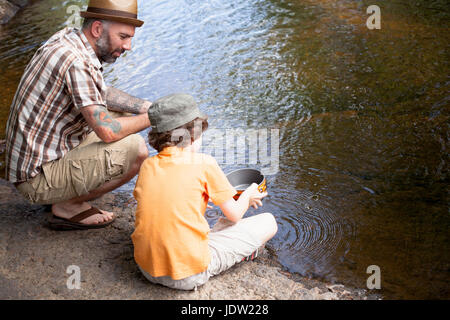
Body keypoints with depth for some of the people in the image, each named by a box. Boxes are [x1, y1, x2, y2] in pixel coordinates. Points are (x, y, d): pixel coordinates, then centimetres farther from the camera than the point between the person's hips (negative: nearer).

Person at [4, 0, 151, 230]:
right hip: (38, 177, -10)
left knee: (123, 118, 17)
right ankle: (68, 207, -3)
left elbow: (103, 94, 18)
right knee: (137, 150, -21)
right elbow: (107, 131, -27)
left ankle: (66, 194, 14)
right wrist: (152, 118, -11)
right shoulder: (74, 61, -25)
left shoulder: (68, 38, 5)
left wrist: (148, 107, 5)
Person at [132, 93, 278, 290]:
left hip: (148, 269, 5)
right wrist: (248, 196, 24)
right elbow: (234, 215, 2)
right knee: (268, 223, 6)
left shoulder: (147, 165, 5)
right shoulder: (204, 163, -8)